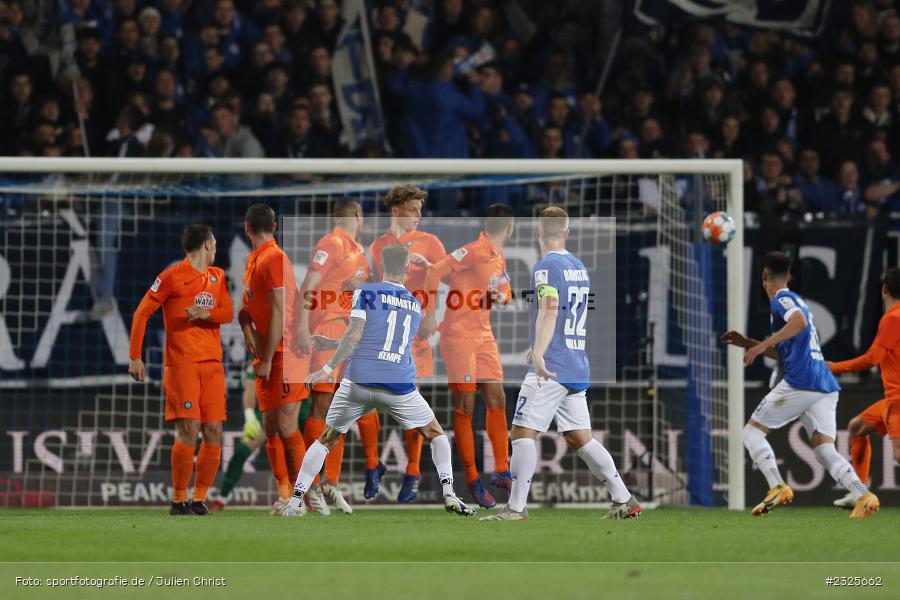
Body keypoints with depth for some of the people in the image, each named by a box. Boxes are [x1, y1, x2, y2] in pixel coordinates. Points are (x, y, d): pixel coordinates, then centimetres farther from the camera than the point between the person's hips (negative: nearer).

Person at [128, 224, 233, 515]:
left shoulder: (217, 276, 18)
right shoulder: (173, 276, -1)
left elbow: (229, 313, 8)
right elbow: (141, 313, -2)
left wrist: (206, 314, -14)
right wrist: (135, 357, -8)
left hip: (212, 363, 6)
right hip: (182, 363, -6)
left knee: (214, 433, 0)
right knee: (189, 431, -14)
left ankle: (199, 498, 9)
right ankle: (178, 500, -5)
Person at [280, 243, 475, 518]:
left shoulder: (366, 292, 3)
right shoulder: (415, 306, 18)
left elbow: (355, 336, -10)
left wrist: (328, 368, -11)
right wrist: (332, 344, 29)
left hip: (359, 382, -2)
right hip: (400, 387, 2)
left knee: (326, 440, 14)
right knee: (436, 434, 22)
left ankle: (294, 503, 5)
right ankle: (448, 493, 5)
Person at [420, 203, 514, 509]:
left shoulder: (500, 260, 11)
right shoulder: (474, 252, -15)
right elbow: (435, 272, -21)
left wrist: (499, 296, 3)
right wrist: (430, 314, -24)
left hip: (483, 336, 8)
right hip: (459, 336, -8)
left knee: (497, 400, 5)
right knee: (465, 407, -4)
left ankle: (501, 471, 13)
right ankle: (473, 480, -1)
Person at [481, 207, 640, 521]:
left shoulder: (547, 266, -9)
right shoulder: (579, 267, 18)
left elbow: (549, 311, -24)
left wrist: (539, 353, -36)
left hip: (551, 367, -8)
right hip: (578, 367, 8)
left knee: (523, 432, -7)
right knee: (580, 437, 11)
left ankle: (517, 508, -11)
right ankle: (624, 501, 9)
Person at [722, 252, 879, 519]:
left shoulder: (781, 299, 0)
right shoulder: (796, 301, 28)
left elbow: (800, 321, -23)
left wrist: (763, 345, -22)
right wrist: (747, 344, 36)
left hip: (799, 383, -8)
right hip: (826, 387, 8)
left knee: (752, 430, 5)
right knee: (824, 449, 0)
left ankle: (778, 487, -13)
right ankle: (862, 495, -23)